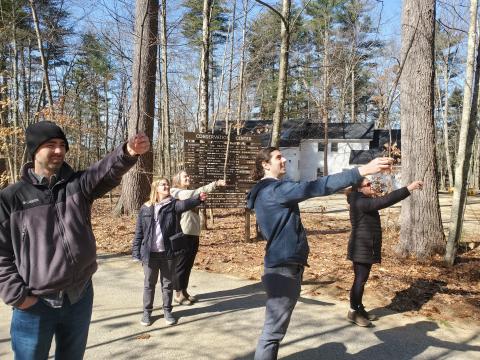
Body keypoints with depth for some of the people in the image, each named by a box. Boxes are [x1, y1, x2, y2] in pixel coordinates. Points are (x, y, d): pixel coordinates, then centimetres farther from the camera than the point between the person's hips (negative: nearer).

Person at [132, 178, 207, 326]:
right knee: (149, 284, 13)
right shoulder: (145, 208, 1)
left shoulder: (173, 205, -2)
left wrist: (197, 199, -46)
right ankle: (147, 312, 28)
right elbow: (139, 232, 4)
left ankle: (167, 311, 27)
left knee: (168, 284, 12)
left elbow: (185, 204, -25)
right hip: (150, 253, 1)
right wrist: (136, 252, 1)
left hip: (168, 252, 0)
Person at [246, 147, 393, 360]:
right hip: (283, 269, -11)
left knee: (275, 328, 20)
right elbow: (315, 188, -26)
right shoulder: (273, 189, -16)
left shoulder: (268, 192, 17)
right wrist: (362, 171, -28)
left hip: (284, 266, 11)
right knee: (273, 331, -3)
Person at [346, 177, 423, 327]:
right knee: (360, 279, -3)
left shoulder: (364, 201, 13)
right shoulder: (360, 203, -21)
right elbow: (385, 201, -28)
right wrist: (408, 189, -29)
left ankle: (359, 309, 25)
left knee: (362, 279, 15)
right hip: (361, 248, -10)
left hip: (366, 247, 10)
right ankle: (353, 312, 7)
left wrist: (374, 197, 2)